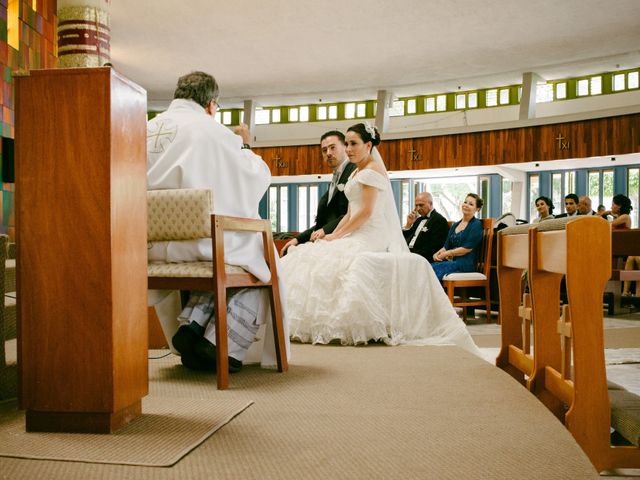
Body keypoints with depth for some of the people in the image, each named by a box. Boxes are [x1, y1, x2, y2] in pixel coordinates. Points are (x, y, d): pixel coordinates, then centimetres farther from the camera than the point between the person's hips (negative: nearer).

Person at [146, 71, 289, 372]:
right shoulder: (211, 129, -6)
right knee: (260, 256, 14)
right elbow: (258, 178, 0)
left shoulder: (147, 129, 11)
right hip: (197, 239, -7)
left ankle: (192, 325, 10)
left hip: (152, 244, 7)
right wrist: (244, 146, 18)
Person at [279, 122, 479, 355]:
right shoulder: (357, 173, 21)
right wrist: (331, 234, 5)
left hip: (372, 239, -9)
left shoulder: (373, 169, -8)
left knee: (326, 260, -24)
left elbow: (366, 212, -16)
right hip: (358, 237, 9)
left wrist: (337, 236, -13)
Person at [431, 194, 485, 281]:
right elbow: (446, 246, 17)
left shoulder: (476, 225, 0)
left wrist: (447, 253, -7)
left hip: (465, 263, -6)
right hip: (451, 261, 6)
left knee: (434, 268, -30)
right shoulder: (455, 225, 22)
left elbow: (468, 248, -10)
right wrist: (437, 254, -4)